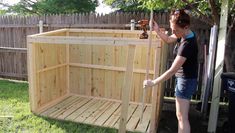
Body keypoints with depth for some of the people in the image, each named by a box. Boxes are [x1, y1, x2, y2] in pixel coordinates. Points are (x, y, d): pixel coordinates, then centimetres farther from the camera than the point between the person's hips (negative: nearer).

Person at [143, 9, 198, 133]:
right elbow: (168, 40, 16)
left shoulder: (187, 44, -29)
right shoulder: (186, 34, -1)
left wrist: (153, 82, -23)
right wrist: (157, 30, -3)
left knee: (182, 117, 2)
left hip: (186, 80, -9)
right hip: (183, 78, 9)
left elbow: (172, 70, -29)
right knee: (180, 115, 20)